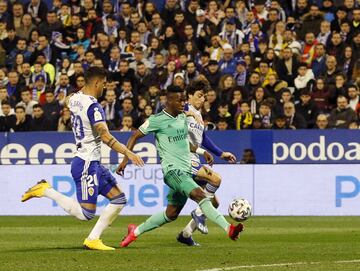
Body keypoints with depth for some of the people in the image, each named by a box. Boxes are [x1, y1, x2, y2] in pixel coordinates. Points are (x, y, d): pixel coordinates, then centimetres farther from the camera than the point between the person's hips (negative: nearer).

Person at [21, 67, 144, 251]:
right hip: (87, 164, -10)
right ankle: (45, 190, -3)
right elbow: (105, 136, -29)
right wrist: (128, 153, -32)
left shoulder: (74, 99, 8)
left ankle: (93, 239, 9)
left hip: (93, 163, 10)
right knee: (85, 214, -11)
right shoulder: (93, 106, -18)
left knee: (119, 199, 9)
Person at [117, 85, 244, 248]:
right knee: (200, 195, -26)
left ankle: (136, 231, 27)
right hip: (172, 170, -8)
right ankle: (229, 229, -36)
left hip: (186, 170, 8)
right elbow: (135, 136, 1)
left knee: (171, 214, 10)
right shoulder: (157, 120, -6)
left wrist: (202, 151, 19)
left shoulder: (183, 117, 16)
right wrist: (126, 159, -7)